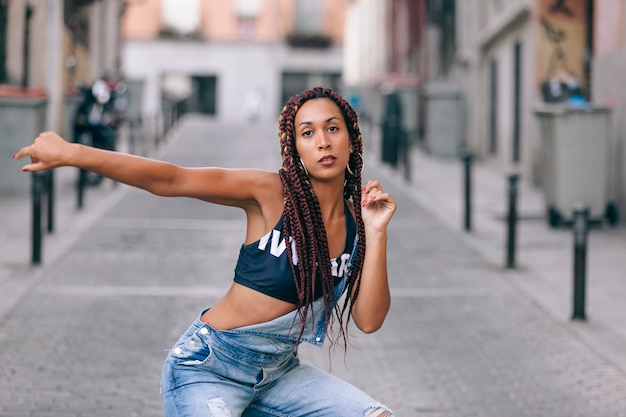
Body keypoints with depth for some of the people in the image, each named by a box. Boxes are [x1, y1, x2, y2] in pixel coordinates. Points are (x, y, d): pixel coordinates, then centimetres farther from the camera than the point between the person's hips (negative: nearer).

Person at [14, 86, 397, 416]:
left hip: (279, 372, 5)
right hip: (210, 368, -5)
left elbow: (369, 320, -9)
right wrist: (71, 154, -31)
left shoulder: (356, 221, -2)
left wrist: (376, 233, -18)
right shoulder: (271, 193, -16)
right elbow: (170, 180, -23)